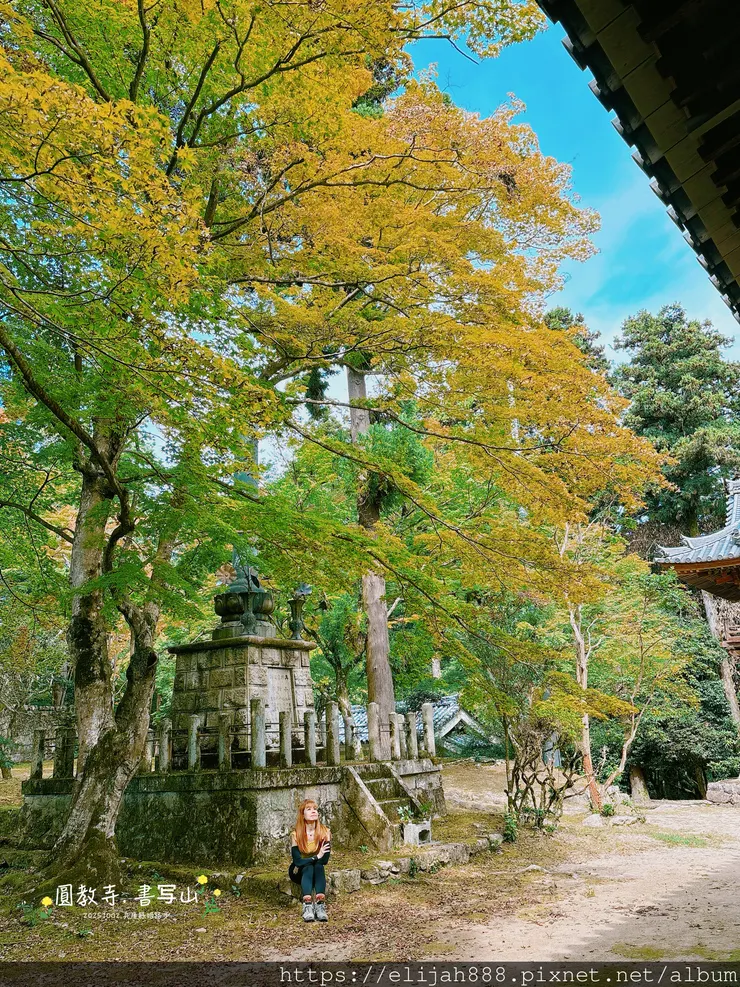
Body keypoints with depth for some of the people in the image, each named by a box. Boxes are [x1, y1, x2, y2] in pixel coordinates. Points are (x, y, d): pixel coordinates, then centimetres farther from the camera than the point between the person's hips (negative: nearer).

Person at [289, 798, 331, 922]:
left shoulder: (324, 832, -12)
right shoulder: (296, 835, -17)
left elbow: (325, 860, -16)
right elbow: (297, 861, -22)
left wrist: (306, 861, -20)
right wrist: (316, 857, -28)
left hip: (317, 870, 2)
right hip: (299, 872, -1)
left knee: (319, 867, -31)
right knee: (308, 868, -33)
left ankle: (320, 906, -45)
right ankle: (307, 906, -49)